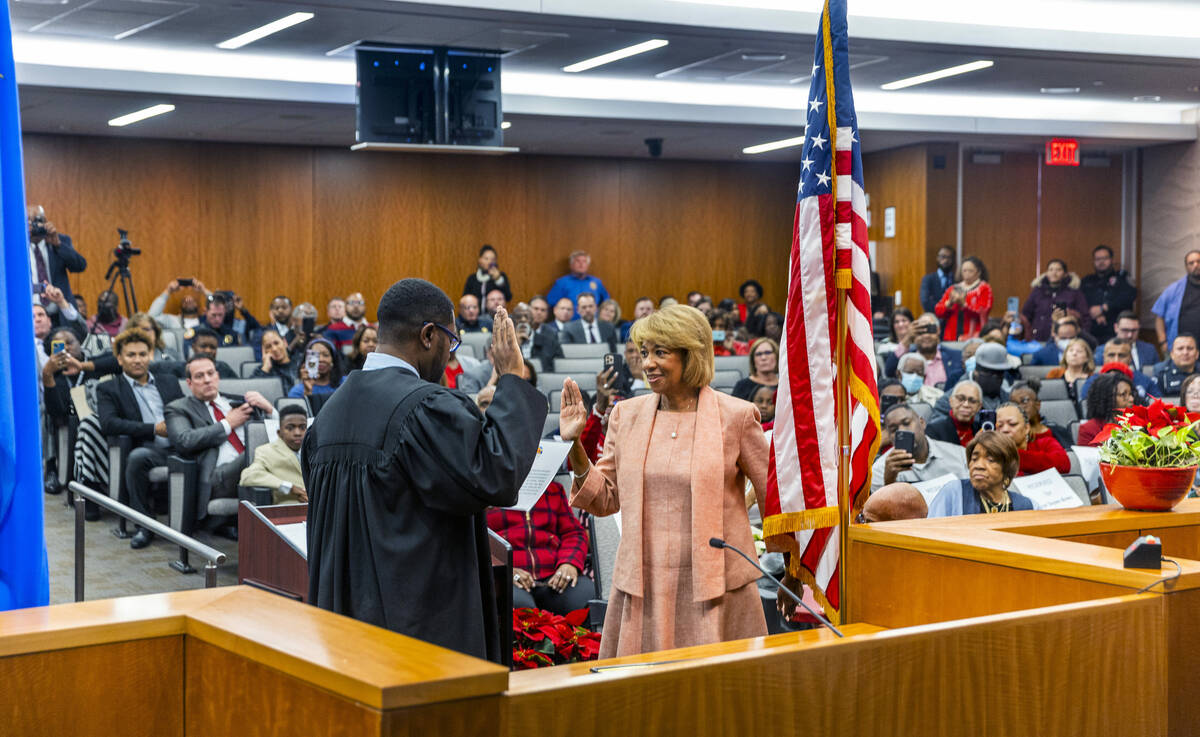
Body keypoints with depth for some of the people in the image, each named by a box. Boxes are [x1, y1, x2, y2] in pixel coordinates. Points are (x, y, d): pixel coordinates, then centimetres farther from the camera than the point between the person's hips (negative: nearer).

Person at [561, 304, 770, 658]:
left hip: (714, 585, -3)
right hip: (642, 585, 3)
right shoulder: (627, 414, 7)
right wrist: (575, 446, -2)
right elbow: (605, 500, 10)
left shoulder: (735, 416, -3)